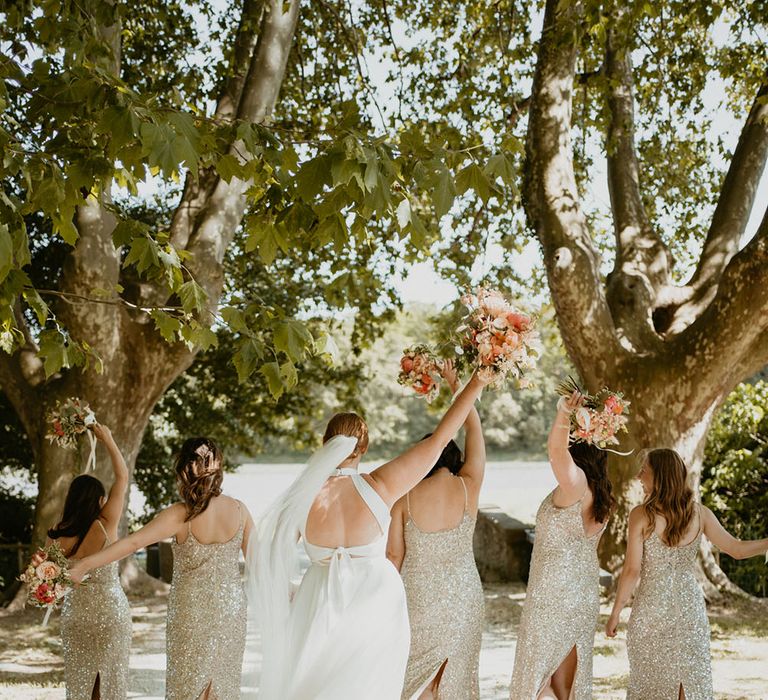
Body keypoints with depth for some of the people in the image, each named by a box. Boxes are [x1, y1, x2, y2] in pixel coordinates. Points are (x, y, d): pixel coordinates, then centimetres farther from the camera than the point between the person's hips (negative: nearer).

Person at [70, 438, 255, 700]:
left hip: (192, 612, -3)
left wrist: (83, 565, -21)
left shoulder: (180, 515, -18)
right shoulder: (239, 510, -7)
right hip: (232, 608, 3)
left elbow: (132, 542, -23)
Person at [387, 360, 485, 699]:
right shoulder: (469, 487, -8)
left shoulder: (405, 497, -8)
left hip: (416, 595, 0)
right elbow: (474, 428, 4)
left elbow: (394, 553, -5)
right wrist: (455, 384, 13)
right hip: (462, 596, 0)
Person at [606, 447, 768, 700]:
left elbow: (632, 570, -12)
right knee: (690, 678, 11)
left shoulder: (641, 515, -13)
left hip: (652, 606, -3)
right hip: (689, 605, 3)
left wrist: (615, 613, -4)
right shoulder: (700, 513, -3)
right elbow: (737, 549, 2)